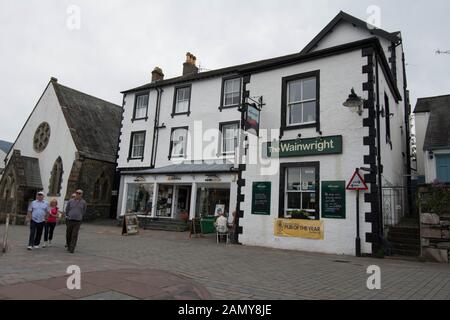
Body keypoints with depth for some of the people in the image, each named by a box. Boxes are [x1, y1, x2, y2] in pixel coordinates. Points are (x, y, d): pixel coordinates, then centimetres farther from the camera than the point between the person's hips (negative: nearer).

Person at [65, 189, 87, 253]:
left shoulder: (83, 202, 1)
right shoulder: (70, 201, 3)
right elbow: (67, 210, 16)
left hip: (78, 221, -2)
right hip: (70, 220, 2)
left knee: (74, 235, -4)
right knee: (68, 234, 9)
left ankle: (72, 249, 0)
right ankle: (68, 245, 30)